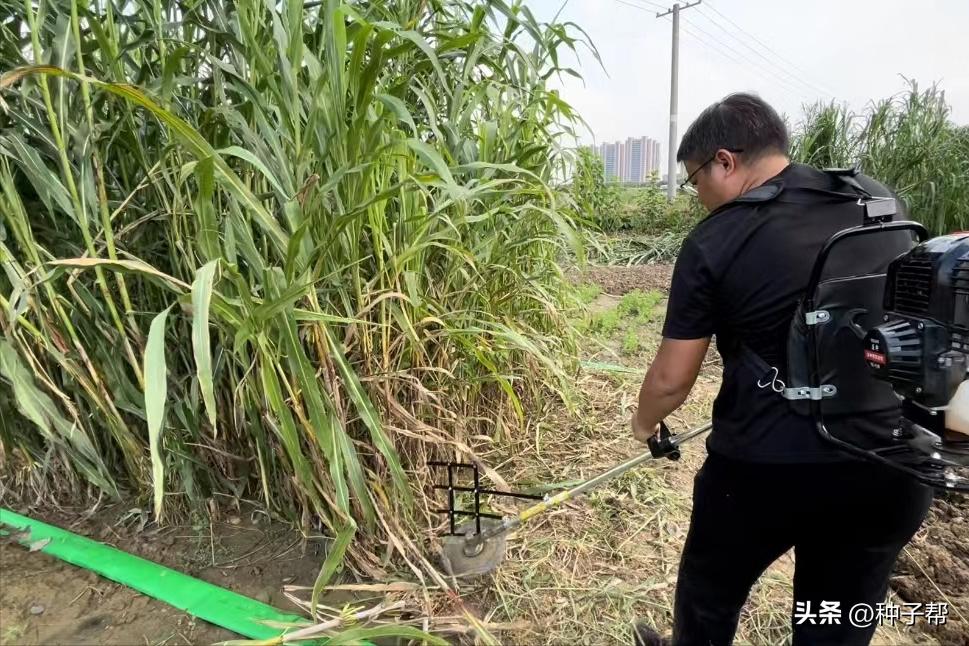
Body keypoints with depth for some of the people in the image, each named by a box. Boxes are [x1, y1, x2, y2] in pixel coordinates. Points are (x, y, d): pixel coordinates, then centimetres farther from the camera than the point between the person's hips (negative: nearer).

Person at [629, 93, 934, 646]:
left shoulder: (713, 243, -13)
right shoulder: (876, 199, 2)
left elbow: (672, 379, -10)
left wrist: (644, 423, 11)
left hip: (767, 465, -5)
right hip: (892, 465, 5)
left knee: (710, 593, 25)